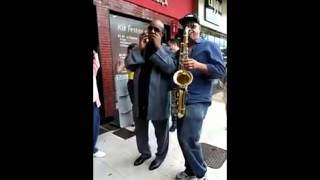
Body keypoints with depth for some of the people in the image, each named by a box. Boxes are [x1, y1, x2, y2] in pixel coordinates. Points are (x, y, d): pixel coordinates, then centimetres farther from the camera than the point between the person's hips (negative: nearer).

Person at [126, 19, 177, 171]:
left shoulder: (167, 50, -1)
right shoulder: (139, 48, 12)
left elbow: (171, 68, -19)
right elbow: (130, 65, -2)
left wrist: (158, 47, -16)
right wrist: (140, 48, -11)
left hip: (158, 100, -4)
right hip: (140, 98, 5)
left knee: (161, 131, 13)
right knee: (140, 129, 20)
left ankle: (160, 155, 37)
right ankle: (144, 153, 43)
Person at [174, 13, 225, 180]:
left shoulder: (209, 46, 2)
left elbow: (220, 70, -8)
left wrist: (199, 66, -21)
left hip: (198, 101, -6)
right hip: (181, 99, 7)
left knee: (189, 140, -8)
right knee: (182, 138, 11)